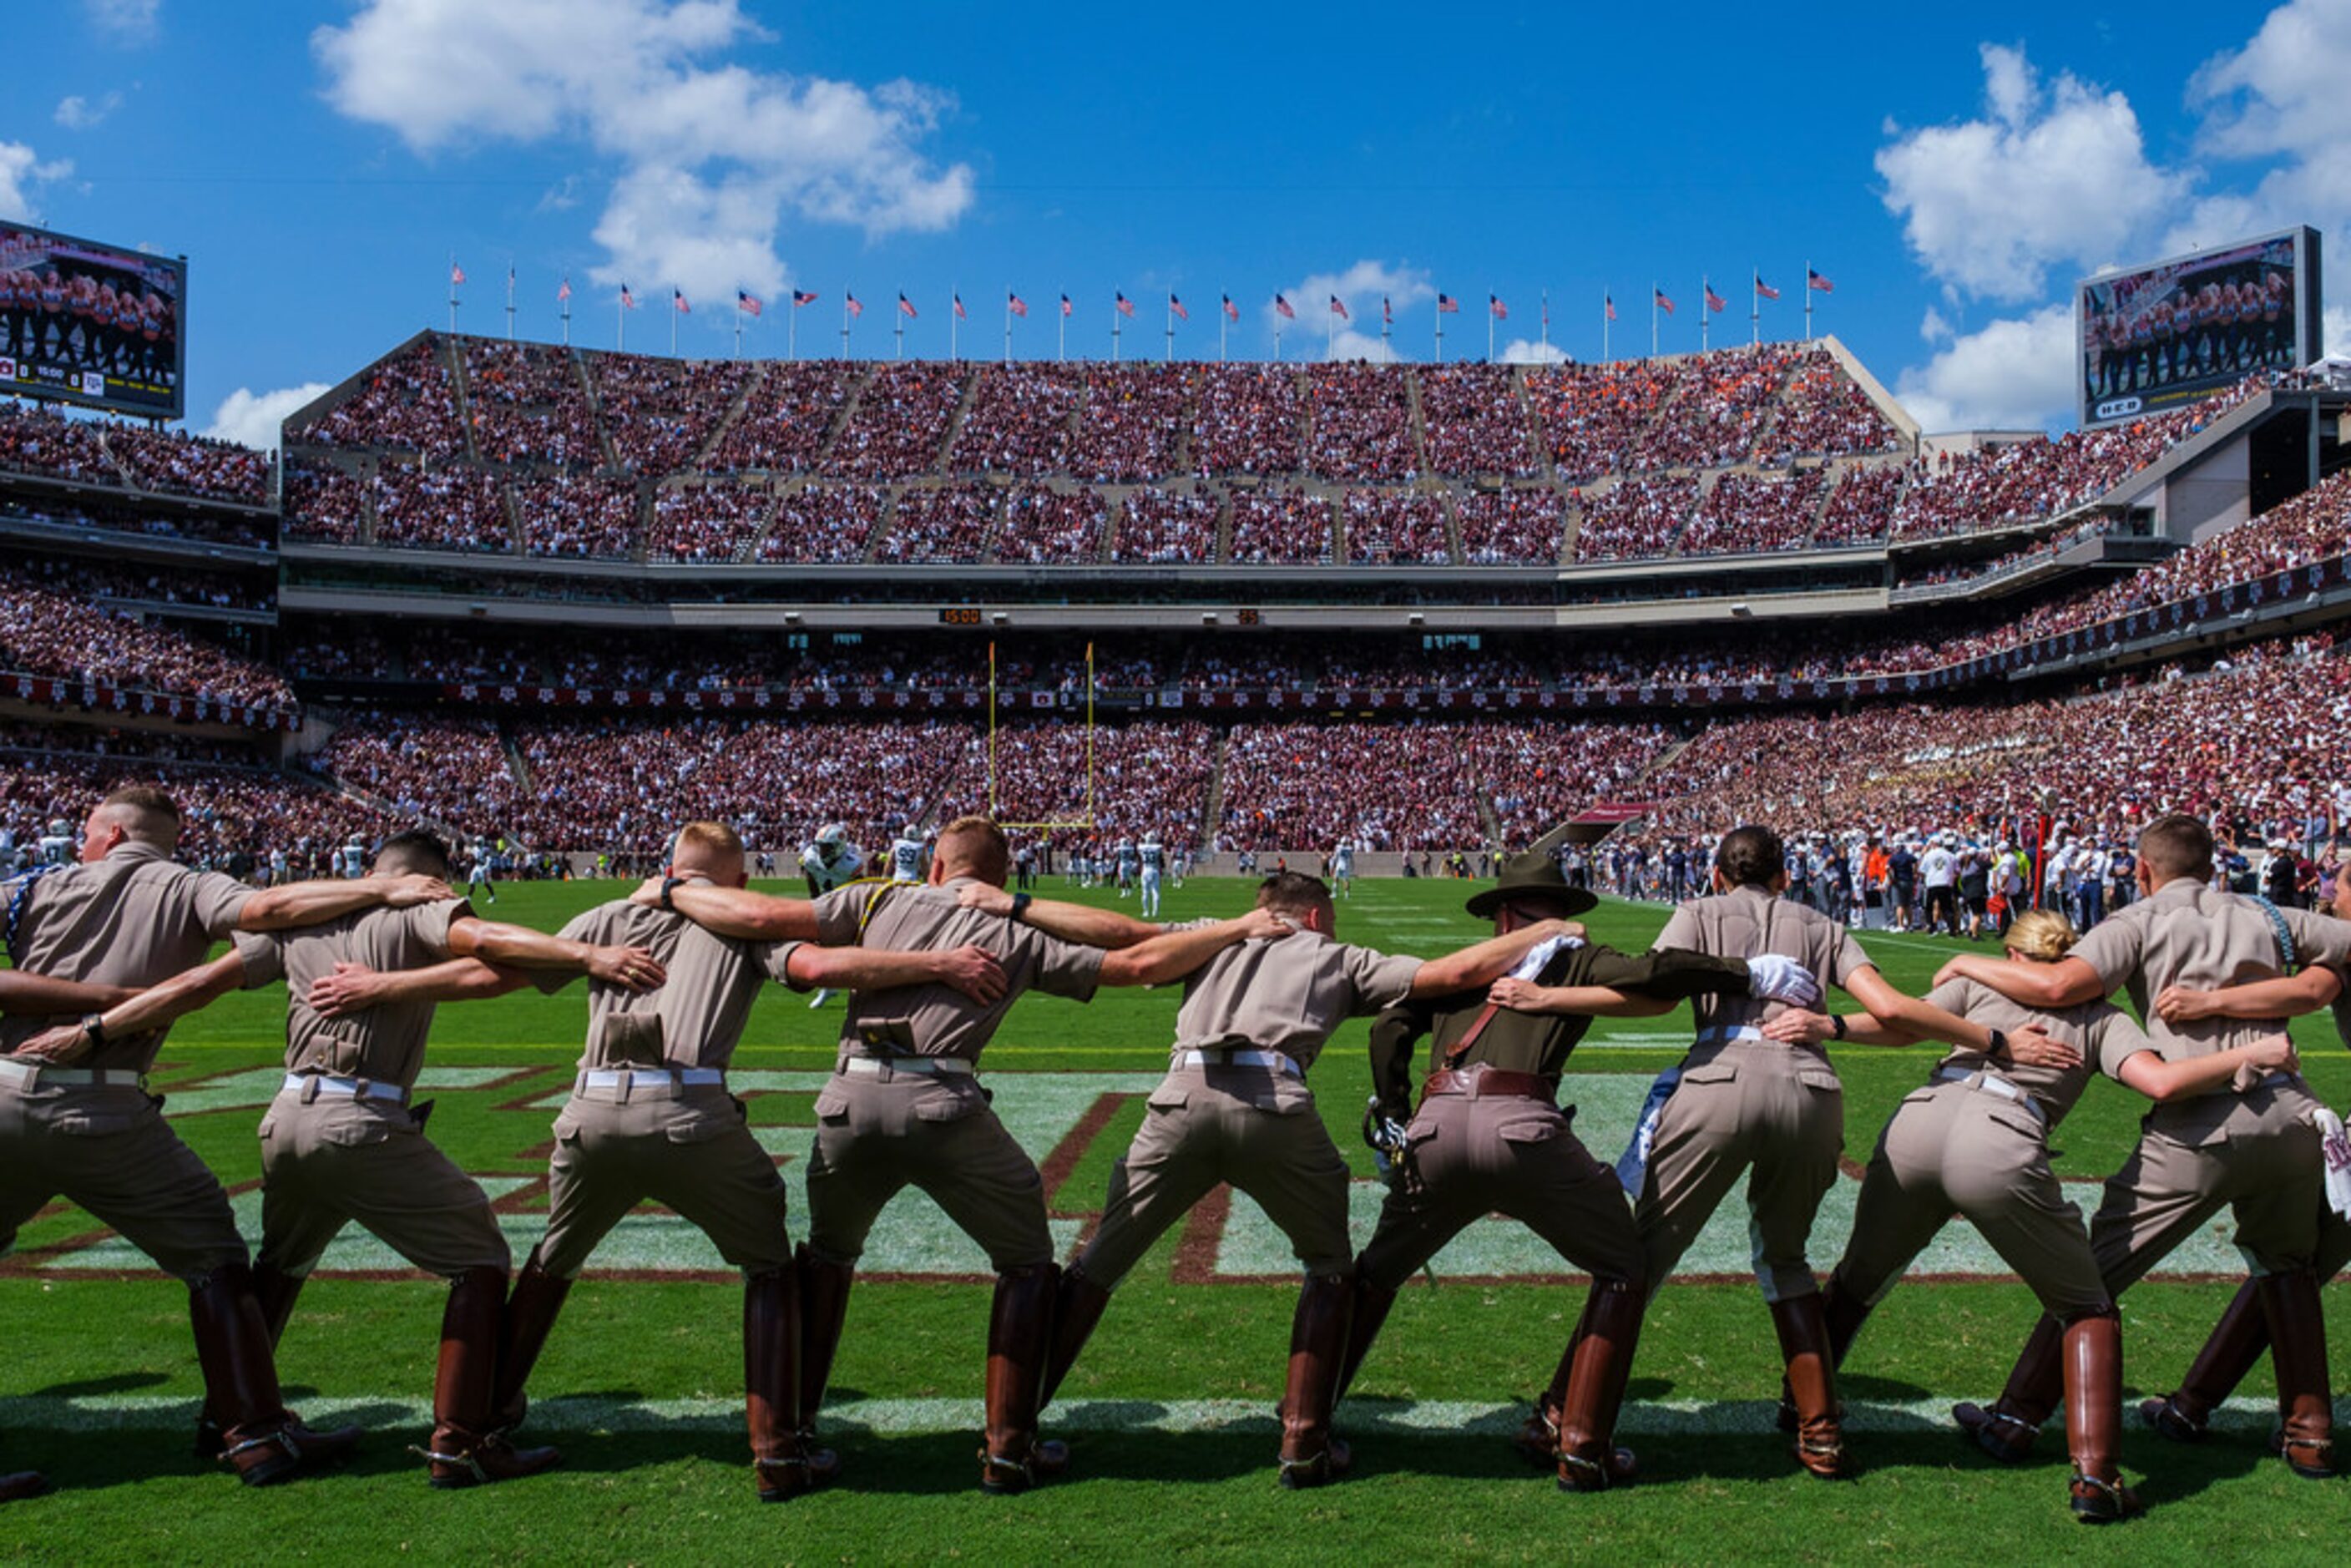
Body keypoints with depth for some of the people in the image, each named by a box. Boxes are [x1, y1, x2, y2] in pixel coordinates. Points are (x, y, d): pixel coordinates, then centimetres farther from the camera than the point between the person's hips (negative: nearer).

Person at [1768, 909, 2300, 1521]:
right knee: (2089, 1310, 16)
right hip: (2000, 1150, -2)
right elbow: (2162, 1083, 4)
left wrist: (1829, 1027, -2)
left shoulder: (1981, 980, 27)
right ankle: (2094, 1475, 4)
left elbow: (1901, 1024, 8)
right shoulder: (2101, 1017, 23)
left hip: (1916, 1124, 2)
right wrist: (2254, 1054, 17)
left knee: (1856, 1283, 24)